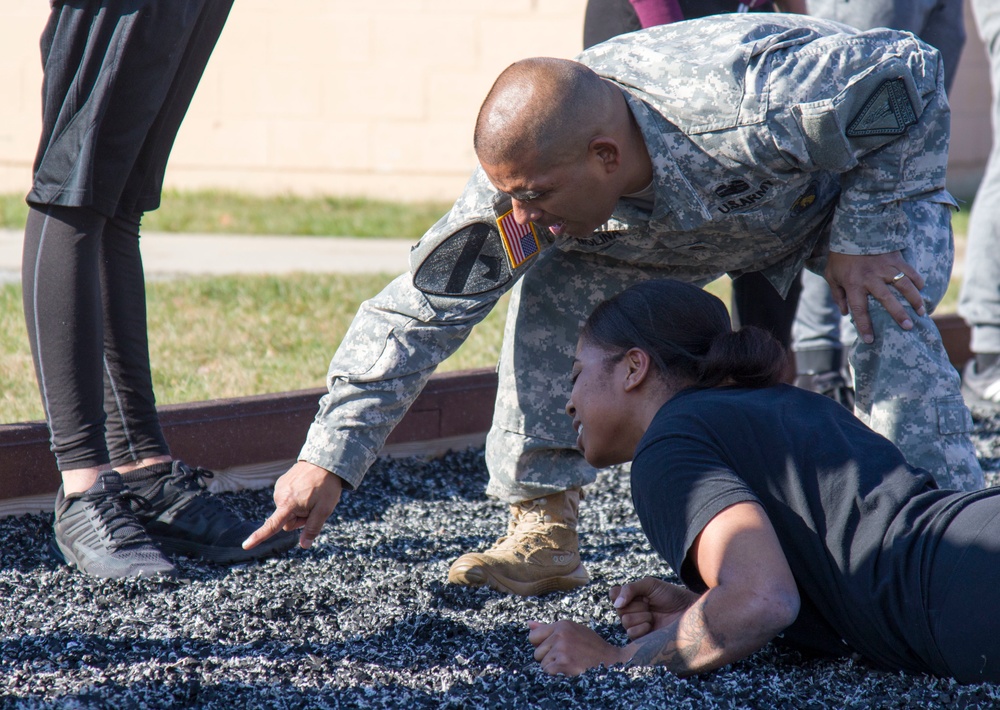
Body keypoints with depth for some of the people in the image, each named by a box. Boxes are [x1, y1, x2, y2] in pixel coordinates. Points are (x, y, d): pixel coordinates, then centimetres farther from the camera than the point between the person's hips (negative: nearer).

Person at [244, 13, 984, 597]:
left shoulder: (750, 103, -47)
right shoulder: (529, 174, -30)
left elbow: (908, 75, -32)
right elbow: (420, 307, -23)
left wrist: (865, 238, -30)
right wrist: (331, 455, -27)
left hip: (871, 175, -4)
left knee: (892, 324, -32)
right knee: (551, 293, -16)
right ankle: (544, 529, -6)